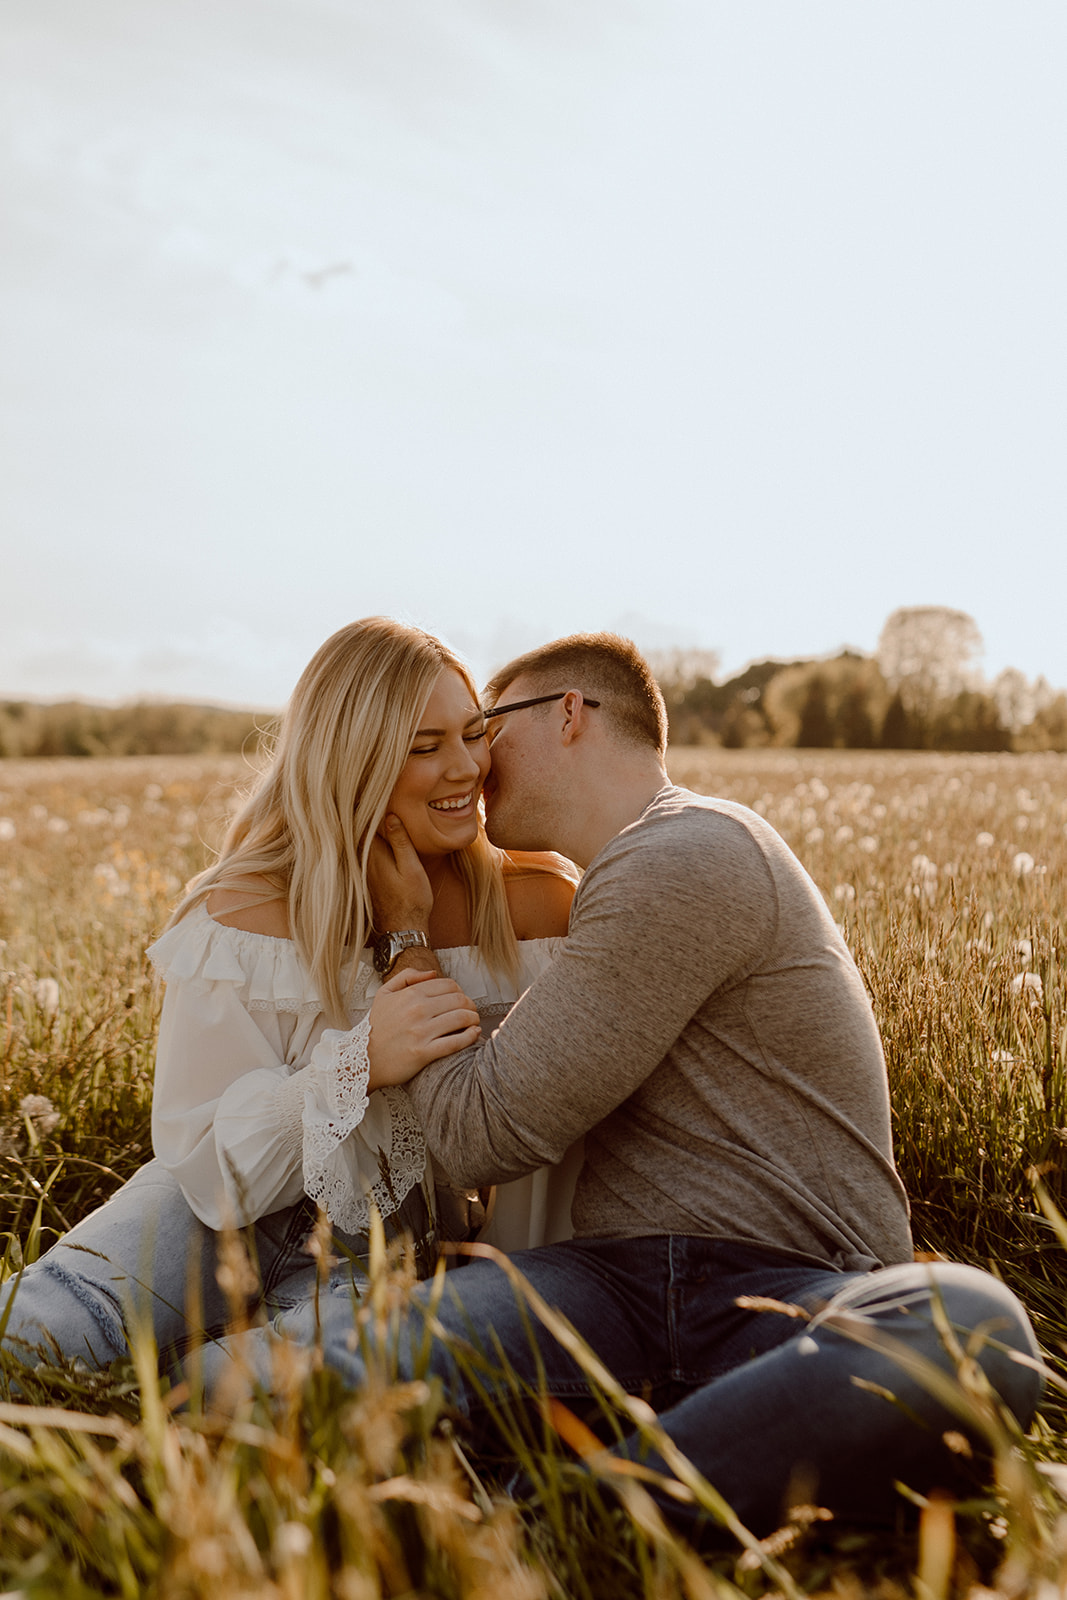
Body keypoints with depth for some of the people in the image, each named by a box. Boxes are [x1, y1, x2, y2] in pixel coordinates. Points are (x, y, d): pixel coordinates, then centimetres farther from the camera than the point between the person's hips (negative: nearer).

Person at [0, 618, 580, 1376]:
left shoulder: (537, 903, -12)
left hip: (396, 1252, 2)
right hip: (225, 1211, -1)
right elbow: (209, 1160, -16)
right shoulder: (246, 913, -16)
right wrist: (359, 1059, -32)